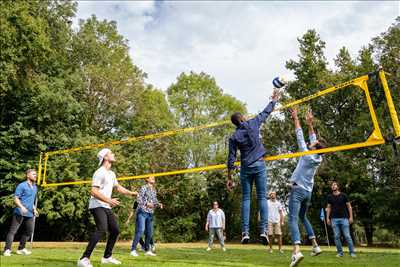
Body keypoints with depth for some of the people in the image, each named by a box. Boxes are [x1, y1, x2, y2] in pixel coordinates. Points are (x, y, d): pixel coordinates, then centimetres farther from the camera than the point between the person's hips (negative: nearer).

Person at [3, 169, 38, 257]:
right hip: (20, 212, -7)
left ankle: (21, 249, 23)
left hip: (29, 213, 7)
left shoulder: (35, 187, 16)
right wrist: (22, 207, -26)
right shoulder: (22, 185, -6)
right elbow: (16, 199, -11)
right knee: (13, 230, -5)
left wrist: (34, 209, 15)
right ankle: (7, 250, -1)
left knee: (29, 231, 11)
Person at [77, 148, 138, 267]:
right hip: (97, 206, -9)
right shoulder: (100, 172, -14)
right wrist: (109, 200, -32)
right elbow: (93, 191, -23)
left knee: (115, 230, 13)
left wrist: (131, 193, 17)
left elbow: (118, 187, 29)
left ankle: (107, 257, 28)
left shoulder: (112, 173, 15)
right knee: (102, 229, -27)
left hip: (107, 207, 10)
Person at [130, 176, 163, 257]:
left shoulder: (154, 190, 15)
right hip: (142, 212, -7)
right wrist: (147, 203, -25)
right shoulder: (144, 188, -4)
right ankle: (133, 250, -5)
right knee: (140, 231, -13)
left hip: (150, 213, 7)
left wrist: (159, 204, -1)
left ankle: (147, 250, 21)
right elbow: (139, 199, -11)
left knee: (149, 232, 9)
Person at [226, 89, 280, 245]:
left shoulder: (234, 137, 1)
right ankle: (263, 230, -7)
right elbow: (265, 113, 15)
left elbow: (231, 159, -2)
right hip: (259, 165, 0)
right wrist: (274, 100, 32)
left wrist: (229, 178, 2)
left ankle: (245, 232, -1)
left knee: (246, 198, 5)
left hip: (245, 168, 1)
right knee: (262, 197, 1)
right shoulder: (253, 124, 1)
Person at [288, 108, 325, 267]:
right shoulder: (319, 159, 5)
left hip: (298, 190, -7)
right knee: (303, 217, 25)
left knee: (293, 220, -15)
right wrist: (310, 123, 17)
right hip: (308, 192, 8)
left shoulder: (307, 155, -11)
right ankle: (315, 245, 22)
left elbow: (300, 137, -9)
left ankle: (296, 251, -30)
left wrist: (296, 119, -2)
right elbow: (313, 139, 14)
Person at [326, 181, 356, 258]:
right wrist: (327, 218, 6)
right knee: (336, 236, 1)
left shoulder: (343, 195, 3)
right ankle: (340, 253, 10)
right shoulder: (330, 197, 8)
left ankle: (352, 252, 7)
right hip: (334, 219, 2)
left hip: (344, 218, -2)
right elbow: (329, 208, 13)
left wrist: (351, 217, -3)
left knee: (347, 236, -3)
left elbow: (349, 206, 5)